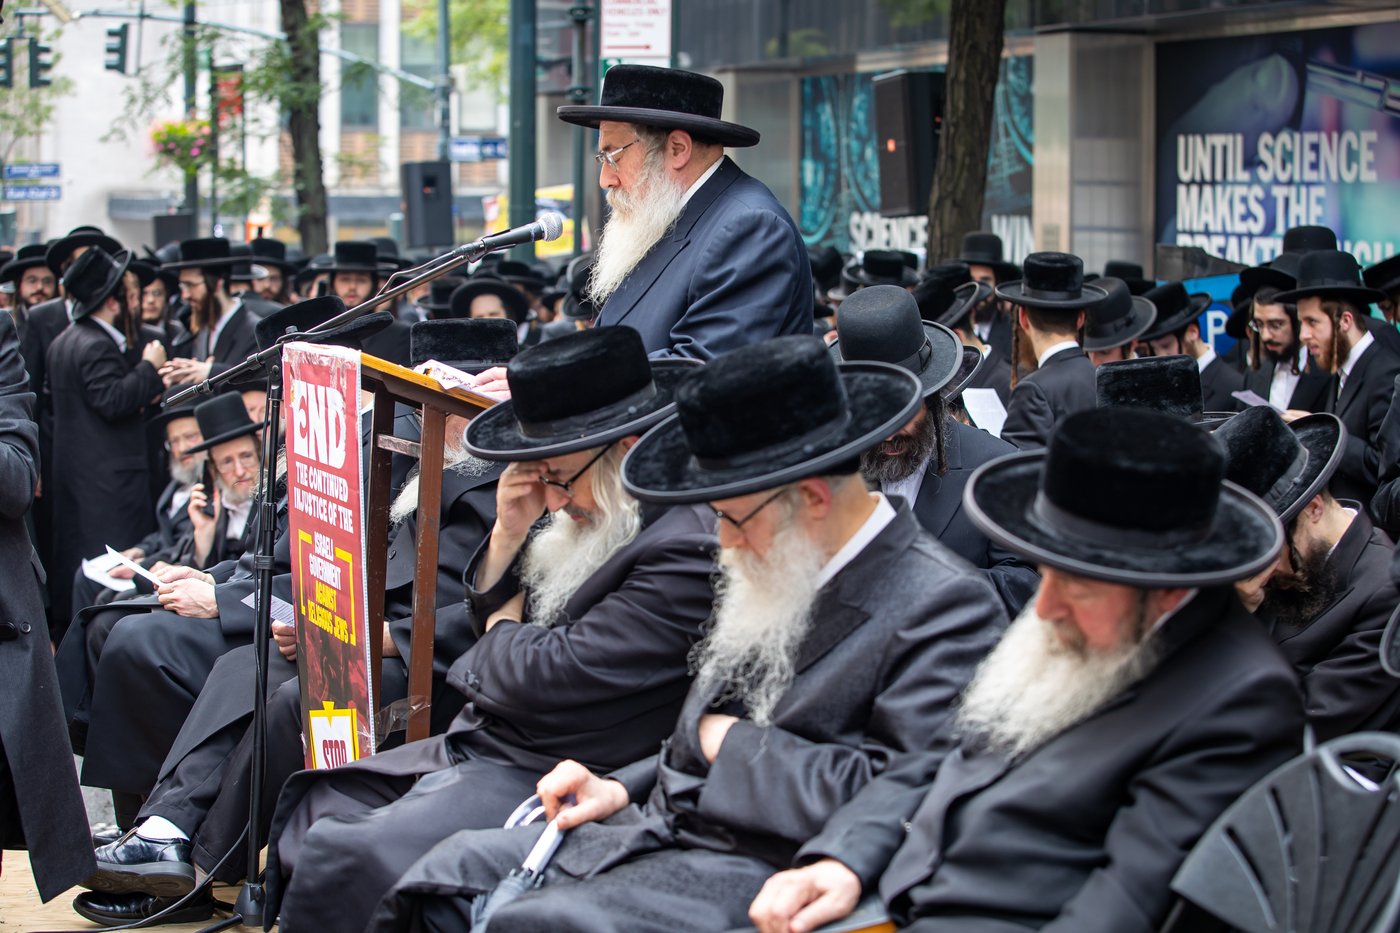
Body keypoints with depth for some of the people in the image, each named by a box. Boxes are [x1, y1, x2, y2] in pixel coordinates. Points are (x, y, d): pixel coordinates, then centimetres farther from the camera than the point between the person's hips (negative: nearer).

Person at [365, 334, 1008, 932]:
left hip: (754, 870, -9)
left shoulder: (943, 609, -15)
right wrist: (622, 788, 7)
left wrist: (731, 743, -12)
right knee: (449, 876, 1)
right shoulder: (786, 573, 14)